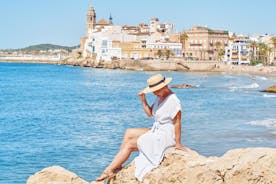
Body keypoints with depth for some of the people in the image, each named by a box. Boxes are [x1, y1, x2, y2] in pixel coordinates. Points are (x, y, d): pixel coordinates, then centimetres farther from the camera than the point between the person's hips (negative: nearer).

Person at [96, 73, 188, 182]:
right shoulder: (160, 97, 8)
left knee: (129, 144, -9)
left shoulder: (173, 101, -21)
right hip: (156, 131, 10)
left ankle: (109, 170, 0)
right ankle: (117, 165, 1)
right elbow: (150, 113, 11)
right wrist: (143, 100, -5)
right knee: (129, 133, 7)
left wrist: (178, 144, -18)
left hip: (166, 136, -10)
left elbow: (177, 123, -20)